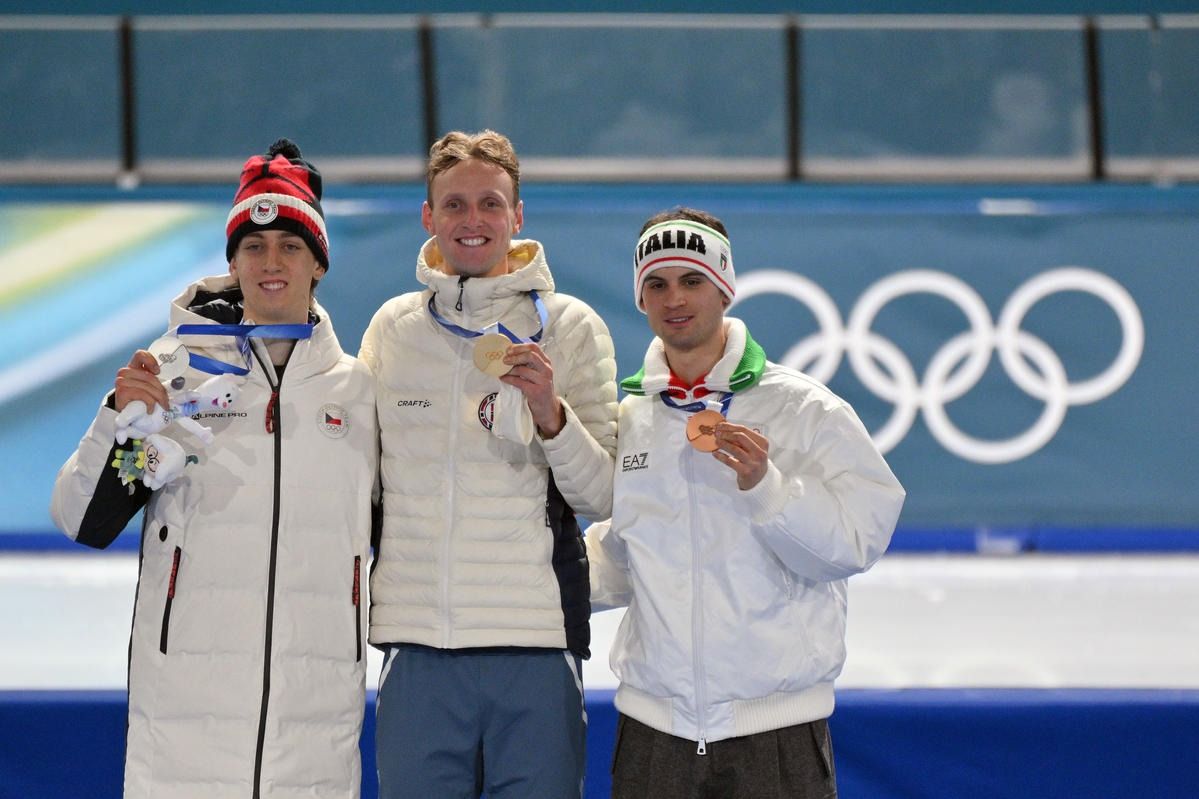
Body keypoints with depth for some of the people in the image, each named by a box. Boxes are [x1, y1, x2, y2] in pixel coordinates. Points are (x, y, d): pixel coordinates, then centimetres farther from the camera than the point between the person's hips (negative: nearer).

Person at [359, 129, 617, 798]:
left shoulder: (569, 327, 3)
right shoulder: (393, 327, 10)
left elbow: (604, 501, -2)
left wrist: (551, 416, -16)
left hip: (536, 642, -2)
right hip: (417, 644, 2)